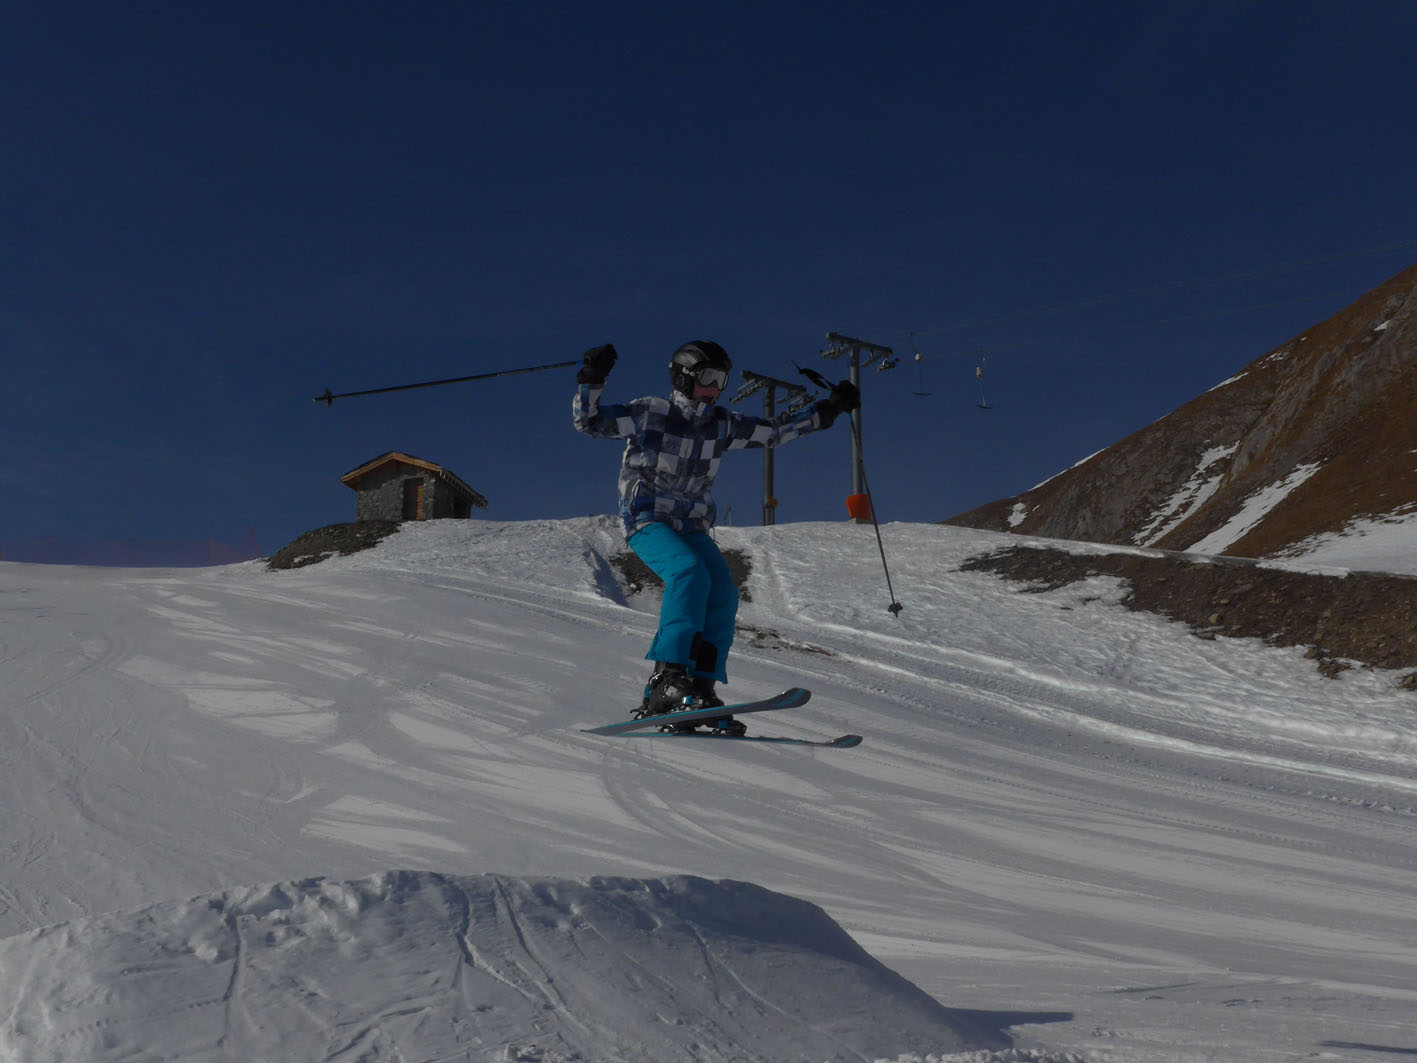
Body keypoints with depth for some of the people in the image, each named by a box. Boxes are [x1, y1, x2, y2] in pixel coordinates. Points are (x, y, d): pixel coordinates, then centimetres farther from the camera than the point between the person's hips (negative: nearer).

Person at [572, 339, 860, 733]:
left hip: (691, 527, 6)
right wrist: (591, 379, -22)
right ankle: (669, 677, -33)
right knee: (691, 573, -32)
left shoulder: (722, 426, 10)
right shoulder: (650, 413, -4)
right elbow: (588, 421, -6)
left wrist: (829, 409, 17)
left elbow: (774, 430, 19)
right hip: (647, 520, -6)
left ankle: (700, 688, -15)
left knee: (723, 594, -16)